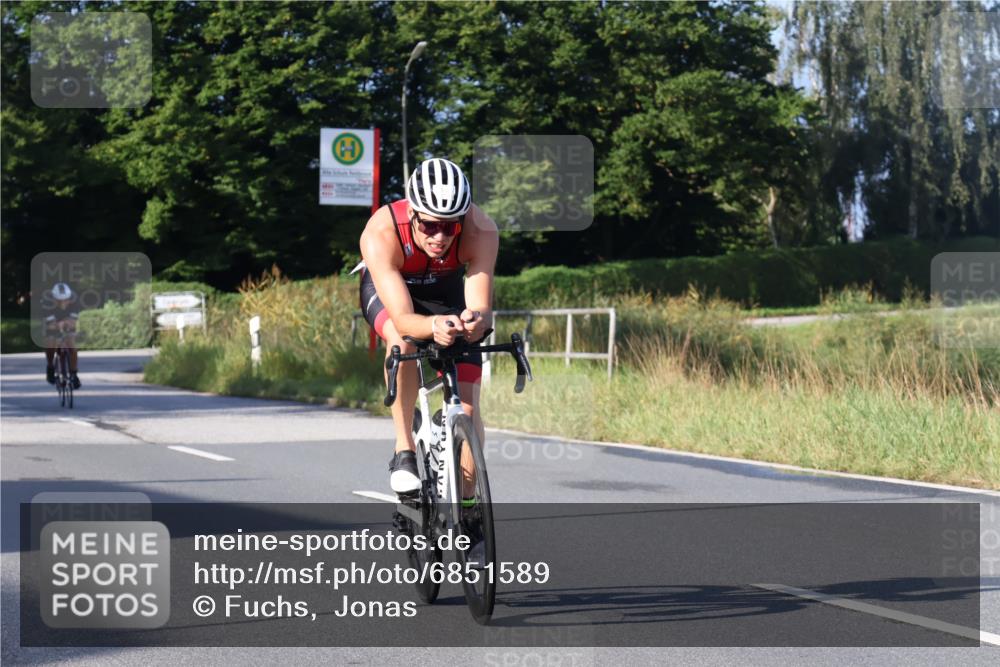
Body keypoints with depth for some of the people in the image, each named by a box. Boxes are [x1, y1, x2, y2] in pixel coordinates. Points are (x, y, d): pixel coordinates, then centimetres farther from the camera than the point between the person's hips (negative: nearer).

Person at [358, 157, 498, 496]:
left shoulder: (481, 231, -36)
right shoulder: (380, 234, -40)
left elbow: (482, 308, -40)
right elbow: (402, 318, -46)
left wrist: (476, 321, -64)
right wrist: (434, 326, -67)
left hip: (445, 292, 2)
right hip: (386, 289, -2)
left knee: (467, 410, -10)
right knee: (403, 339, -38)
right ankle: (404, 450, -23)